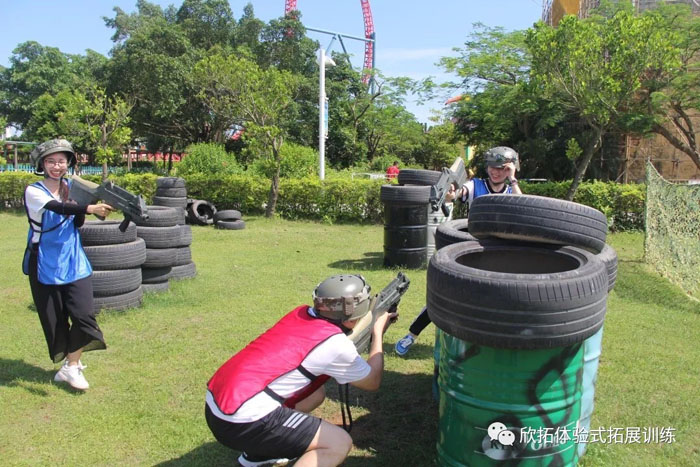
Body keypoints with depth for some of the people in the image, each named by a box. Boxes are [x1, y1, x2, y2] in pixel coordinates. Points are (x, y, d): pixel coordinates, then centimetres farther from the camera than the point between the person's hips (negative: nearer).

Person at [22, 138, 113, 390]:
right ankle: (70, 361, 27)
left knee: (83, 314, -7)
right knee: (54, 319, 6)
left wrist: (79, 210, -18)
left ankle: (71, 366, 8)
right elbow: (57, 208, -30)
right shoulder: (33, 191, -9)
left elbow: (77, 223, 1)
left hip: (73, 262, 3)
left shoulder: (71, 187, 4)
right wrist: (89, 208, -44)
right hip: (45, 264, -3)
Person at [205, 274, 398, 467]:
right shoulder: (336, 344, -10)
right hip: (241, 421, -9)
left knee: (315, 393, 24)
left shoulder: (300, 313, 8)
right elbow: (373, 382, 8)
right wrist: (378, 332, 18)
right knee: (340, 444, -4)